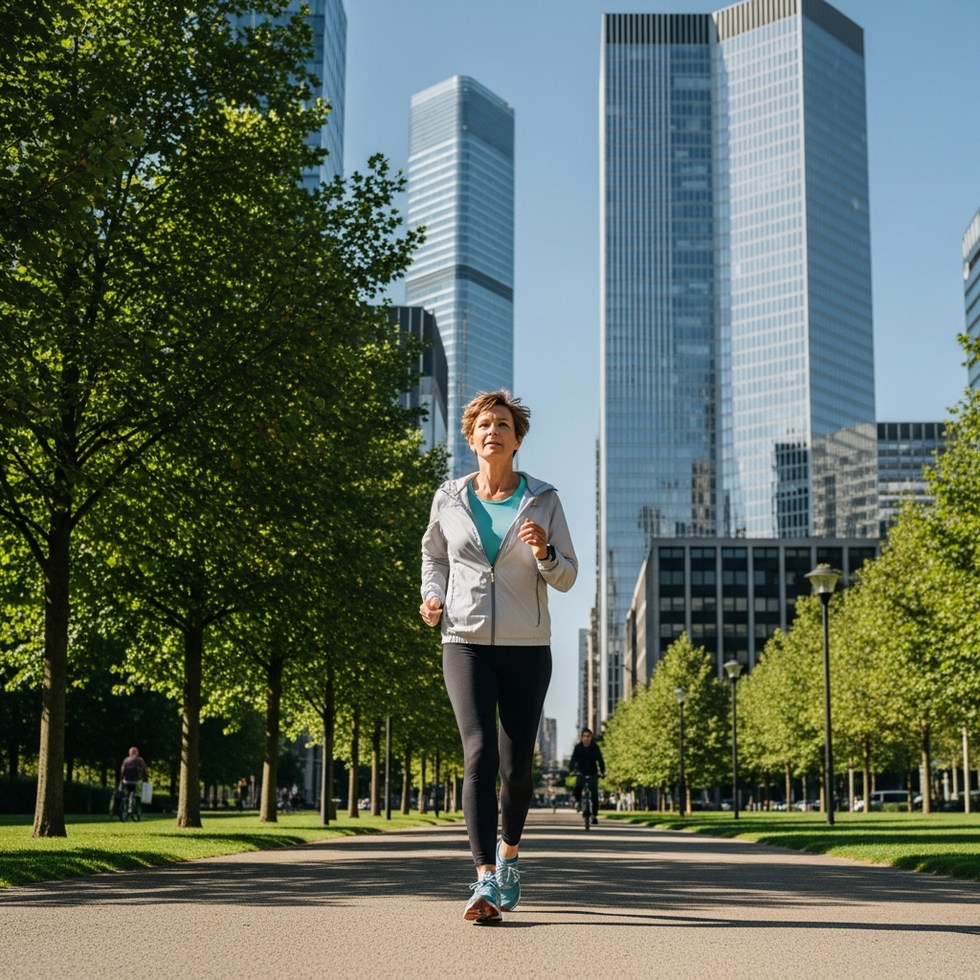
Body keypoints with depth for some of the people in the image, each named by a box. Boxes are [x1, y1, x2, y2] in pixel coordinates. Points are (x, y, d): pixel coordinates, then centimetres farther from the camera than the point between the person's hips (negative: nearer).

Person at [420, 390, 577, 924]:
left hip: (526, 647, 1)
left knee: (516, 765, 4)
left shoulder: (543, 500, 2)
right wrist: (433, 597, 4)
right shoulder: (449, 499, 4)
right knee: (479, 754, -18)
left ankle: (507, 856, 33)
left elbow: (567, 578, 3)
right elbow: (434, 554, 23)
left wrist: (543, 552, -18)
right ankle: (485, 883, -21)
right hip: (466, 644, -1)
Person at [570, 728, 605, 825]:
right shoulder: (578, 747, -10)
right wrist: (571, 770, -37)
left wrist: (602, 772, -32)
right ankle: (578, 801, 2)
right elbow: (573, 760, -19)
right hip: (581, 774, 0)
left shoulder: (595, 747, -10)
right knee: (577, 789, -28)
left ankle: (594, 815, 9)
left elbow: (600, 759, -18)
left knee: (595, 796, -7)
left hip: (593, 775, 0)